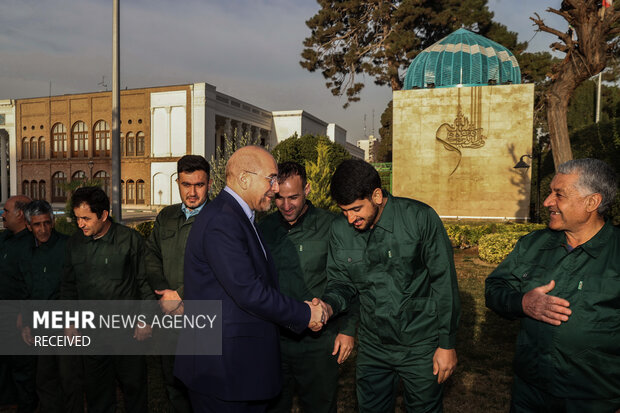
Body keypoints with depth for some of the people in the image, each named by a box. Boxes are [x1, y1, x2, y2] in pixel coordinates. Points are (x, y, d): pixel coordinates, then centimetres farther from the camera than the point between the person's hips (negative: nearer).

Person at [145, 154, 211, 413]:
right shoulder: (165, 217, 12)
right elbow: (151, 256, 11)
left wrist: (180, 295, -13)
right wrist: (165, 292, -3)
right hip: (171, 315, 6)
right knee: (173, 383, 18)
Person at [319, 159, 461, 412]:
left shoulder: (419, 218, -17)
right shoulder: (340, 230, -6)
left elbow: (445, 283, -12)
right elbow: (342, 282, 4)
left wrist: (447, 343, -9)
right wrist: (329, 304, -19)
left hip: (421, 346, -3)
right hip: (372, 347, 3)